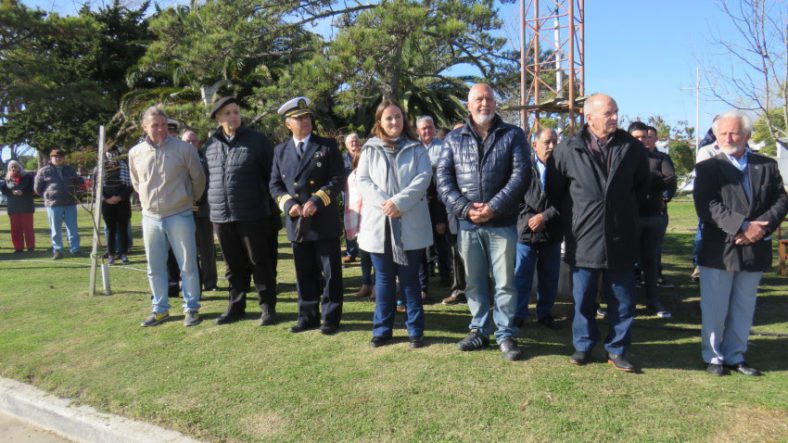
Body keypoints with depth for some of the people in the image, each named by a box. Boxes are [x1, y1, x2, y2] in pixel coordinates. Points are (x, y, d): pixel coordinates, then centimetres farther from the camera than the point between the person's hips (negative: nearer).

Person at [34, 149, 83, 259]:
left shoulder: (70, 170, 12)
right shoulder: (44, 171, 2)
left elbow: (78, 183, 24)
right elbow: (37, 188, 8)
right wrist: (48, 196, 5)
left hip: (70, 204, 2)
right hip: (53, 205, -2)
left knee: (72, 228, 4)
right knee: (55, 230, 3)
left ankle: (75, 249, 9)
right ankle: (57, 251, 10)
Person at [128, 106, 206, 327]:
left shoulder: (183, 148, -10)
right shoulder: (135, 153, 1)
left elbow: (198, 178, 1)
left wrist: (191, 199, 12)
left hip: (179, 216, -4)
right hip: (150, 217, 4)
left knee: (188, 265, 3)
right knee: (155, 268, 12)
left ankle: (191, 308, 16)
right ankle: (160, 309, 25)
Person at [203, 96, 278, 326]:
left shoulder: (257, 140, -4)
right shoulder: (210, 144, 8)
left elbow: (272, 173, -1)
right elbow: (207, 176, 18)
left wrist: (268, 201, 1)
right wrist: (211, 202, 13)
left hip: (252, 215, -4)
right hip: (221, 215, 4)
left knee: (260, 263, 4)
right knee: (234, 265, 15)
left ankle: (267, 308, 15)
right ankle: (236, 306, 27)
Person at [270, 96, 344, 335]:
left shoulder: (328, 146, 0)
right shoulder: (280, 151, 11)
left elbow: (338, 179, -6)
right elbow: (275, 185, 10)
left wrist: (317, 201, -18)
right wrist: (289, 204, -9)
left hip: (325, 221, -3)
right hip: (296, 223, 3)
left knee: (330, 273, 4)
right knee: (304, 274, 12)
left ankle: (331, 318, 16)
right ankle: (308, 317, 25)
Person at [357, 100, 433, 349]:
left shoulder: (417, 149, 8)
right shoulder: (370, 150, 9)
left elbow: (423, 178, -5)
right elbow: (363, 181, 0)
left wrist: (399, 202, -18)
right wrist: (384, 202, -16)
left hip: (410, 226, -1)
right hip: (379, 224, 1)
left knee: (410, 280, 6)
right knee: (384, 280, 10)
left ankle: (415, 330, 16)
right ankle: (382, 329, 20)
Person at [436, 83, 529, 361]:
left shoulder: (513, 135, 3)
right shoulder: (454, 138, 9)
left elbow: (521, 174, -7)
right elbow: (443, 177, 1)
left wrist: (494, 207, -16)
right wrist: (465, 208, -13)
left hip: (502, 223, -2)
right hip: (467, 224, 2)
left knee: (504, 282, 3)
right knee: (474, 282, 12)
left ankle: (506, 335, 16)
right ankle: (479, 331, 26)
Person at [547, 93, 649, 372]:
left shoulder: (632, 148, 1)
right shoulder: (567, 149, -4)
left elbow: (642, 187, 16)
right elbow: (554, 191, 6)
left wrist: (627, 213, 14)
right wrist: (571, 221, 8)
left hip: (621, 240, 1)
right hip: (583, 240, -1)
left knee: (623, 301, 9)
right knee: (583, 299, 10)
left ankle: (617, 350, 24)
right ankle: (583, 346, 26)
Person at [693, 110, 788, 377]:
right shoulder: (708, 168, -1)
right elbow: (706, 206, -13)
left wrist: (762, 227, -13)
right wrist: (742, 226, -20)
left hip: (754, 251, 3)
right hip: (719, 250, -3)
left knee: (743, 309, 13)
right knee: (714, 310, 5)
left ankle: (734, 356, 26)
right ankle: (713, 356, 20)